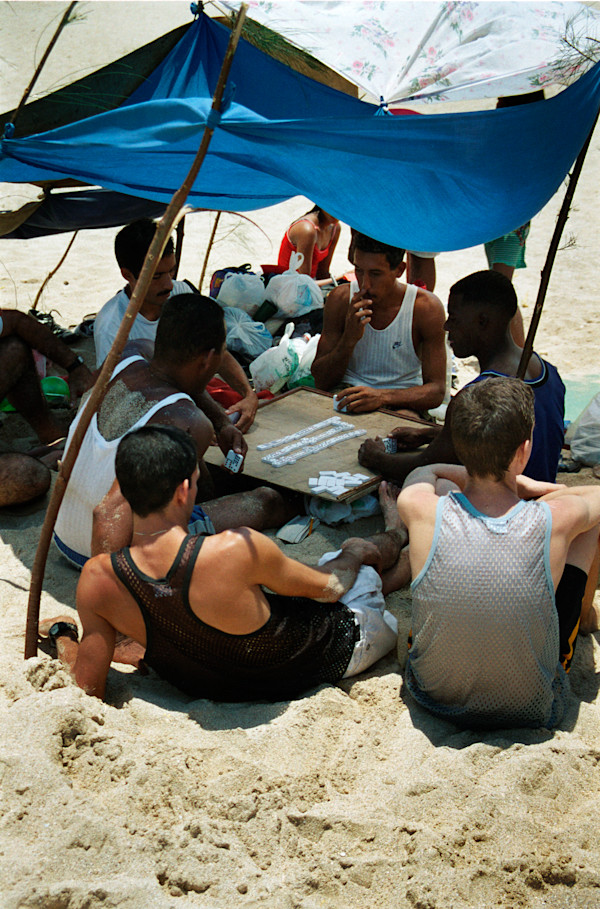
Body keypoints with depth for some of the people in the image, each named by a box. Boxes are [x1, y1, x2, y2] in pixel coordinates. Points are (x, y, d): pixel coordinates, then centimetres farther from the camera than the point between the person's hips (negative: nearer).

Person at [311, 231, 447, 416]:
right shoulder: (340, 299, -2)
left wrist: (382, 396, -29)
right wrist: (349, 339, -19)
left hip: (402, 402, -2)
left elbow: (436, 390, -11)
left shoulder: (426, 307, -10)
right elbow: (321, 382, -1)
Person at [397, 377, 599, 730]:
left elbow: (424, 471, 5)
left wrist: (511, 480, 8)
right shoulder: (556, 519, -26)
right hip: (532, 710, -1)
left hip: (434, 695, 2)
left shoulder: (421, 508, -24)